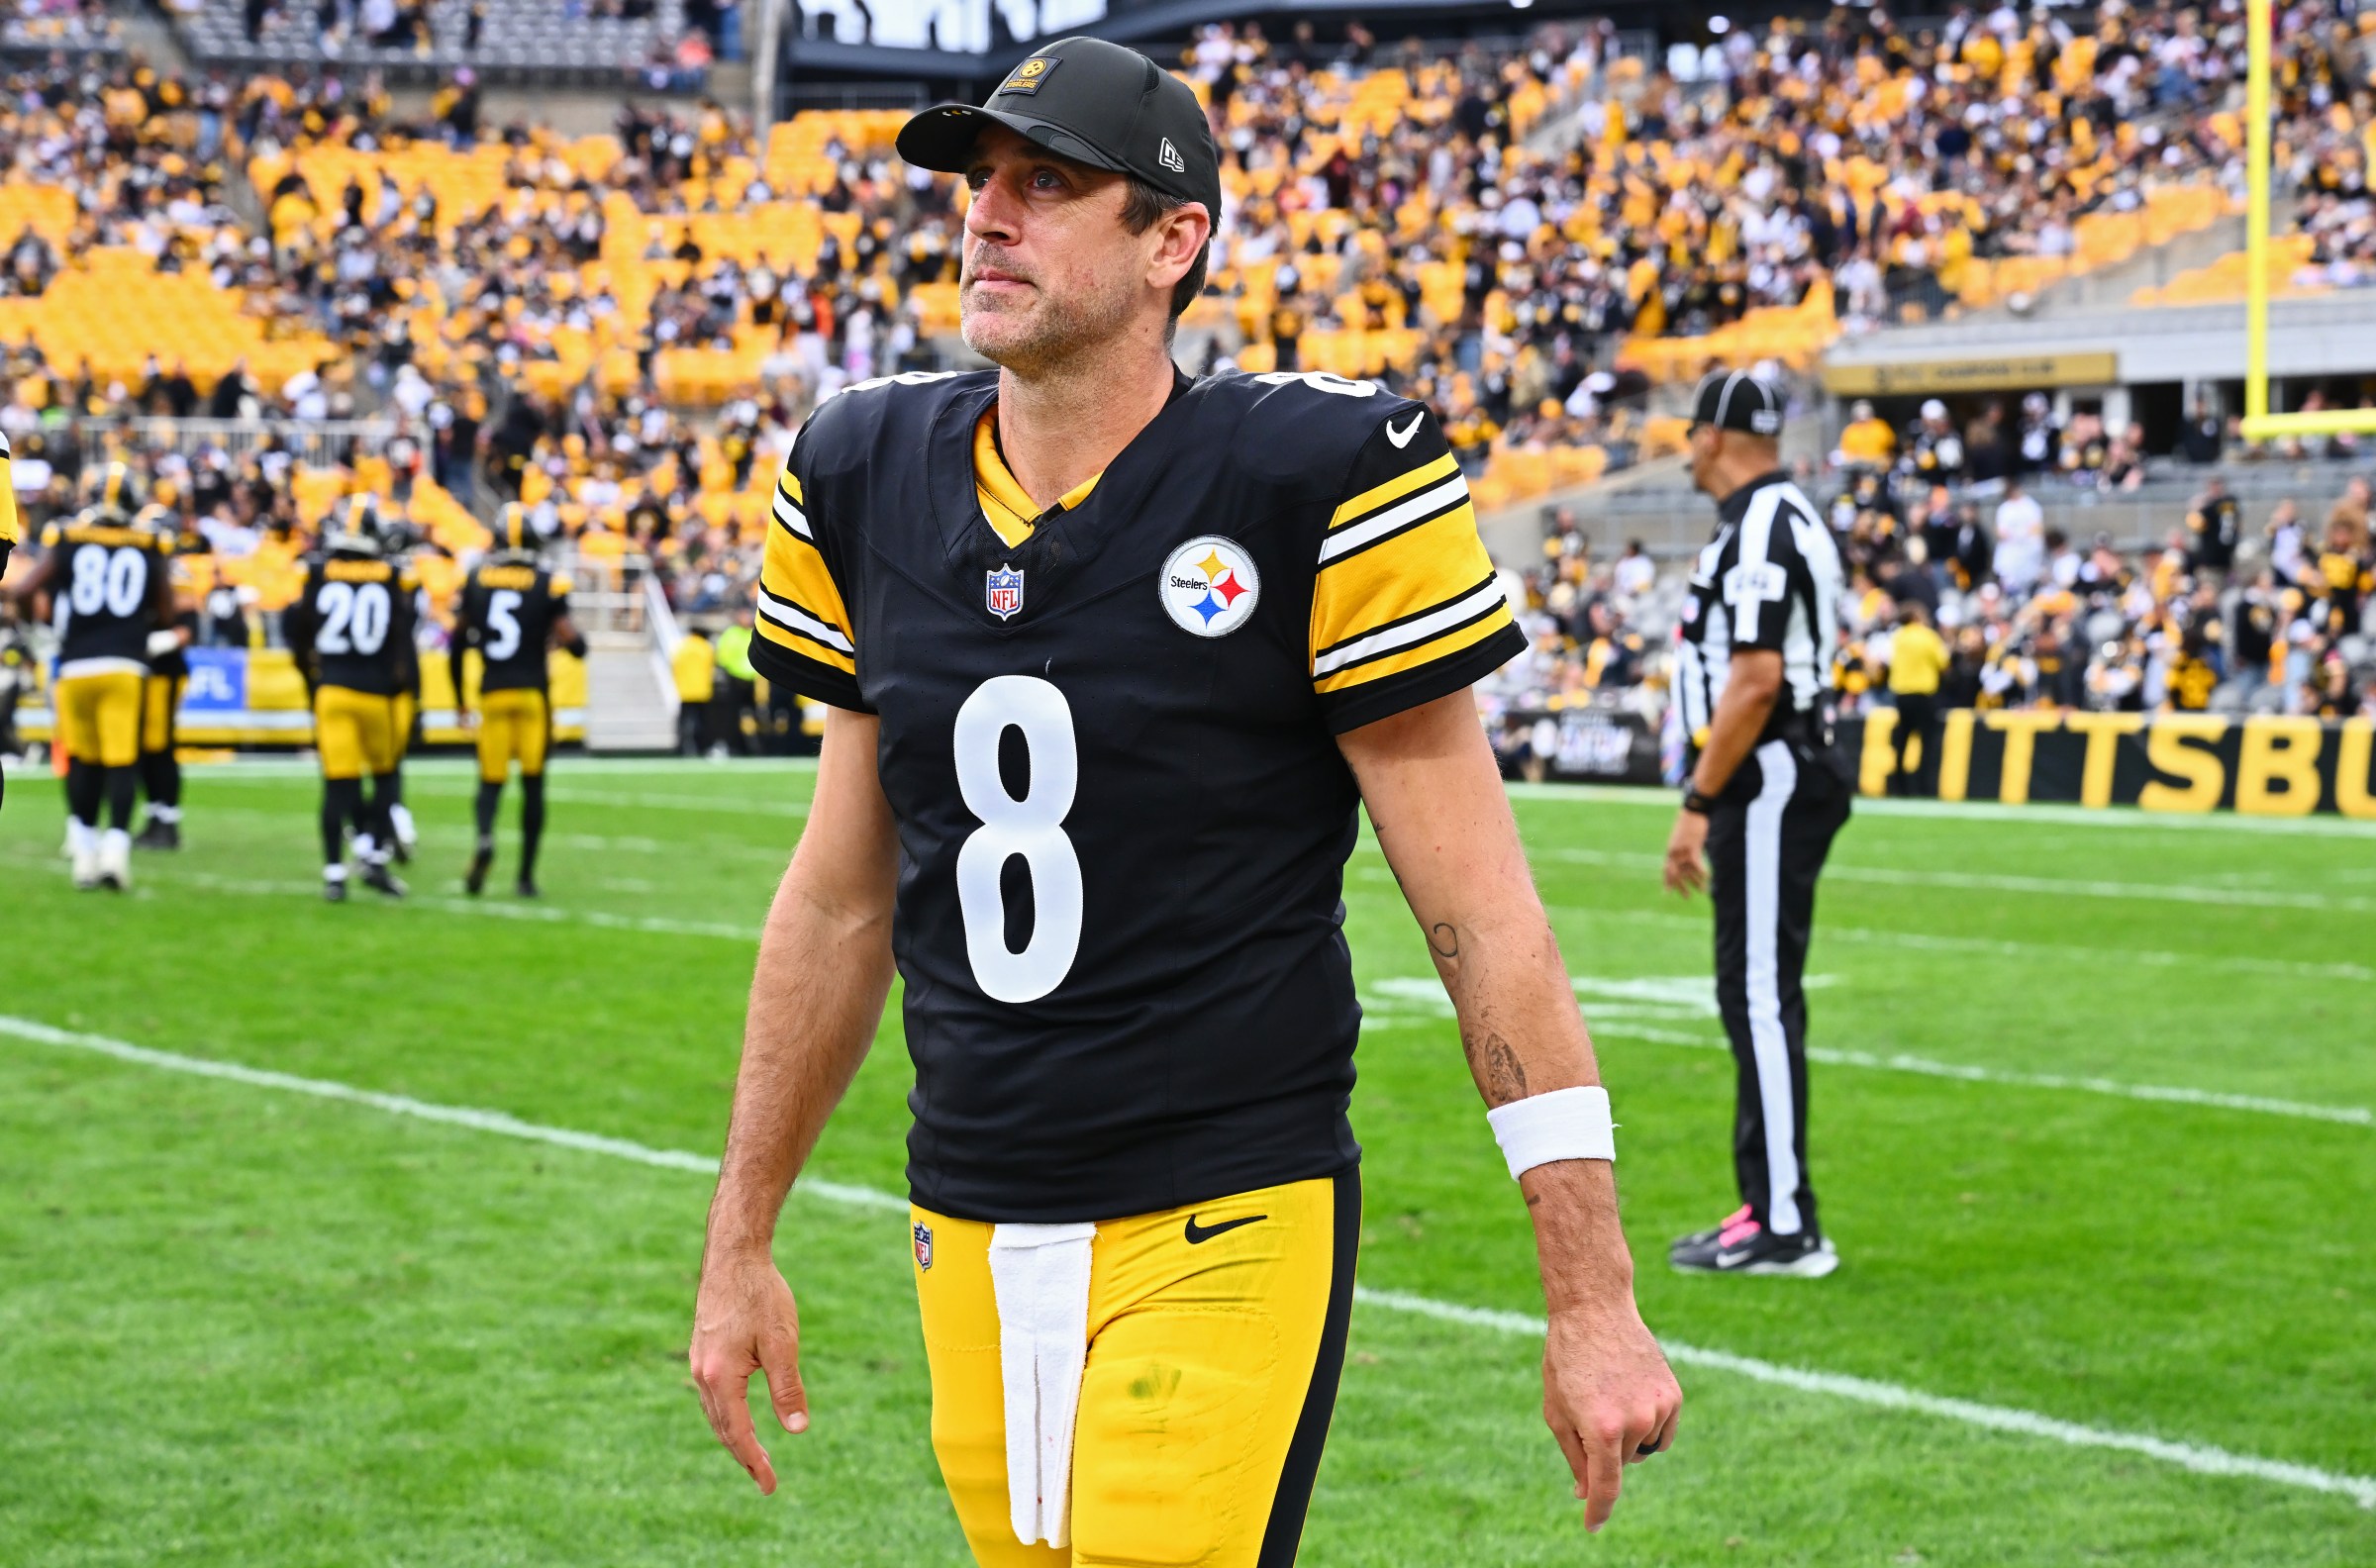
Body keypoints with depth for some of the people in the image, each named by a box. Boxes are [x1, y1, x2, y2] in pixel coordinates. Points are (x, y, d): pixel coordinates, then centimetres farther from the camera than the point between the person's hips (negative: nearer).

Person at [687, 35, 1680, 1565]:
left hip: (1224, 1232, -5)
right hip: (971, 1239, 5)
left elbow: (1481, 915, -9)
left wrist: (1595, 1303, -10)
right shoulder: (873, 479, 5)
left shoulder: (1309, 481, -11)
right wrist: (741, 1237, 18)